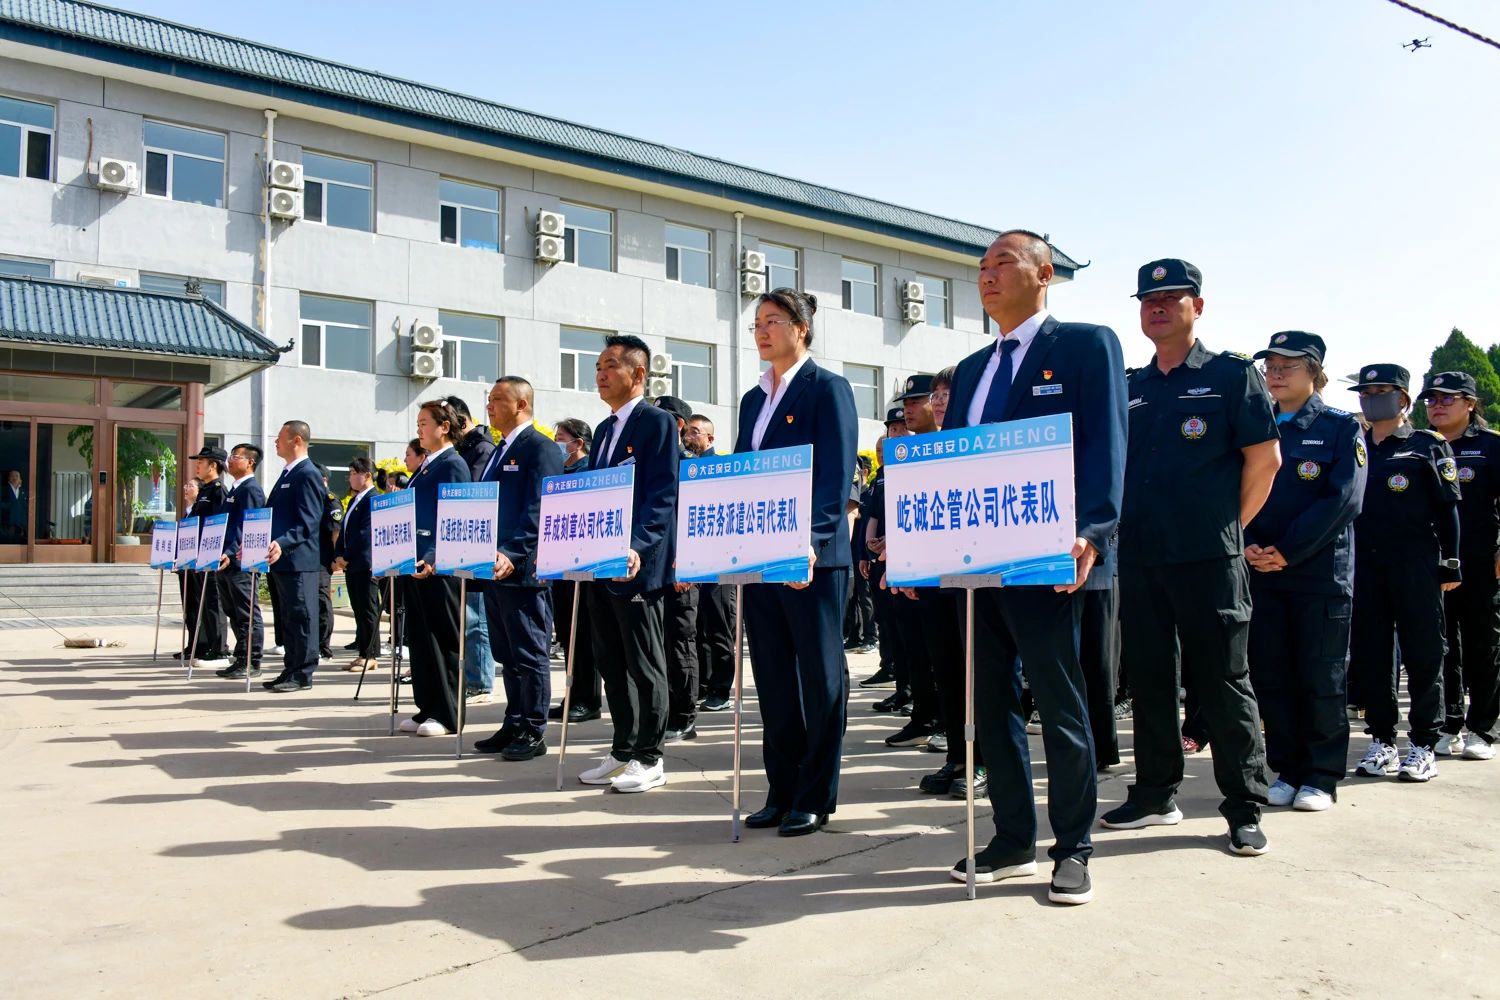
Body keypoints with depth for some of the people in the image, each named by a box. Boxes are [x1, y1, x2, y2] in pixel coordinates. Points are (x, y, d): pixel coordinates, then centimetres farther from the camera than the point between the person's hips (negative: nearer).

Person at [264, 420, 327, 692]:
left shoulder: (307, 475, -11)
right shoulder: (287, 474, 19)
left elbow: (308, 522, -18)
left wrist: (283, 544, -29)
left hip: (297, 560, -10)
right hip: (281, 560, 10)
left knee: (300, 617, -4)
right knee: (287, 618, 13)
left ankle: (302, 674, 1)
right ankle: (291, 670, 20)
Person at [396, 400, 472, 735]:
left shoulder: (453, 464, -9)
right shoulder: (425, 466, 17)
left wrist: (433, 557, -26)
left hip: (440, 565, -9)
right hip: (416, 563, 9)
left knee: (443, 639, -2)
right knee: (419, 638, 11)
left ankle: (447, 714, 5)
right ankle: (426, 708, 19)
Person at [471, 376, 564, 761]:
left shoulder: (541, 448, -8)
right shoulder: (499, 452, 20)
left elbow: (538, 510, -18)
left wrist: (513, 555, -27)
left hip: (524, 570, -9)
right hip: (496, 569, 9)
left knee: (530, 654, -1)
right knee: (507, 655, 14)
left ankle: (533, 733, 7)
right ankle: (514, 726, 22)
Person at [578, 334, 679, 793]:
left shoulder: (658, 422, -7)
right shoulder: (604, 429, 19)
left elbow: (663, 496, -16)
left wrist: (637, 548, -28)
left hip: (635, 564, -9)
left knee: (644, 665, 0)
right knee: (611, 663, 13)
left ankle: (649, 759, 10)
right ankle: (622, 751, 24)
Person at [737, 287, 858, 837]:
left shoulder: (828, 389, -4)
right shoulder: (753, 399, 17)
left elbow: (837, 476, -14)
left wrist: (811, 543, -24)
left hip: (813, 556, -7)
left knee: (820, 676, 3)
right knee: (772, 677, 11)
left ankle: (816, 798, 12)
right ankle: (781, 792, 21)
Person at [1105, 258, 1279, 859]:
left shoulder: (1232, 375, 1)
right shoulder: (1128, 389, 14)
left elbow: (1266, 457, -2)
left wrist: (1230, 527, 0)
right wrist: (1122, 528, 11)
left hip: (1208, 559, -5)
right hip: (1138, 558, 5)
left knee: (1223, 683, 0)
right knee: (1149, 679, 10)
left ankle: (1244, 810, 11)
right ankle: (1156, 796, 22)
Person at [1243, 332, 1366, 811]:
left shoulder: (1341, 427, 0)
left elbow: (1343, 499, -10)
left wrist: (1287, 551, -16)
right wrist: (1249, 546, -10)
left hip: (1321, 570, -3)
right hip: (1262, 572, 4)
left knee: (1322, 679, 2)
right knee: (1271, 676, 6)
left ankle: (1321, 776, 14)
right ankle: (1287, 770, 18)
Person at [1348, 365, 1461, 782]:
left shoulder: (1429, 446, 4)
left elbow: (1447, 508, 1)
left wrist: (1449, 564, -5)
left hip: (1415, 564, -3)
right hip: (1363, 566, 4)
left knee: (1422, 654, 0)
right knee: (1368, 654, 5)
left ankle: (1424, 745, 9)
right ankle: (1382, 740, 15)